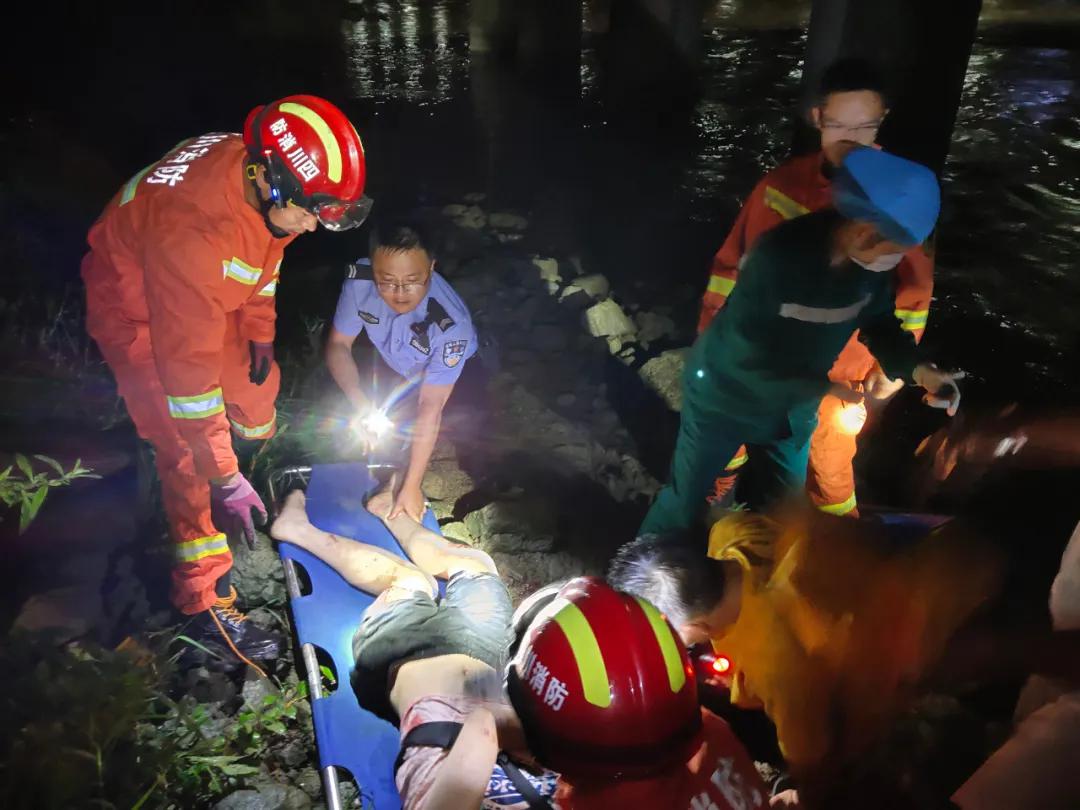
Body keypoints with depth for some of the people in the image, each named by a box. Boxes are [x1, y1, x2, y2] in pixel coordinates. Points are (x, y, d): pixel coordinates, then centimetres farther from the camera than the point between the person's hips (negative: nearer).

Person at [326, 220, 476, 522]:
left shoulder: (450, 325, -43)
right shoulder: (359, 279, -34)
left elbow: (430, 408, -37)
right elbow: (338, 344, -20)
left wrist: (411, 486, -33)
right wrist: (361, 404, -37)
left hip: (454, 370, -3)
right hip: (393, 360, 4)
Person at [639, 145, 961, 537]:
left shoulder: (870, 263, -13)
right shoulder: (778, 256, -33)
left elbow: (878, 319, 3)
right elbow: (746, 354, -30)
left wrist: (916, 367, -16)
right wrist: (824, 389, -33)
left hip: (793, 404, 6)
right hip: (726, 393, -6)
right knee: (686, 499, 10)